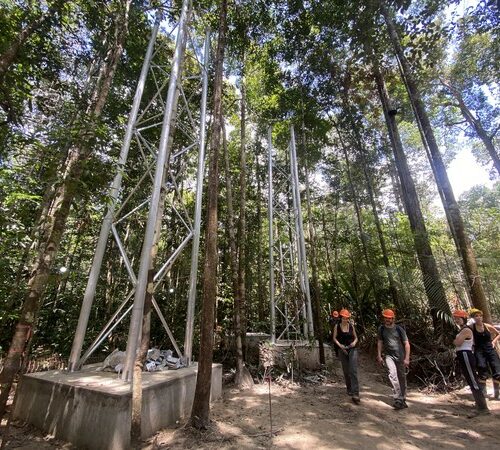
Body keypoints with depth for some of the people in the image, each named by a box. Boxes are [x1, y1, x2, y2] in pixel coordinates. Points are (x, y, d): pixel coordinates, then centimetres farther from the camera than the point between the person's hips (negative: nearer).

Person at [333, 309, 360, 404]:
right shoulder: (337, 326, -5)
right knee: (346, 371, 12)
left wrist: (354, 342, -13)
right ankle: (349, 389, 34)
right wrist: (340, 345, -15)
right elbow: (334, 338, 0)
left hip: (352, 349, -1)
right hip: (342, 350, 1)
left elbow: (356, 337, 8)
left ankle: (355, 394, -10)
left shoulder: (351, 326, -2)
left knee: (353, 371, -11)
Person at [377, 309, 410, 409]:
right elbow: (379, 342, 7)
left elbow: (406, 344, -5)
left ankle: (403, 400, 27)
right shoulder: (381, 329, 0)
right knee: (393, 374, -19)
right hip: (389, 356, 0)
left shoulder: (399, 329, -7)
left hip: (400, 356, 0)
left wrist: (407, 358, -10)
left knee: (402, 377, 9)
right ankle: (398, 399, -14)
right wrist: (379, 356, 4)